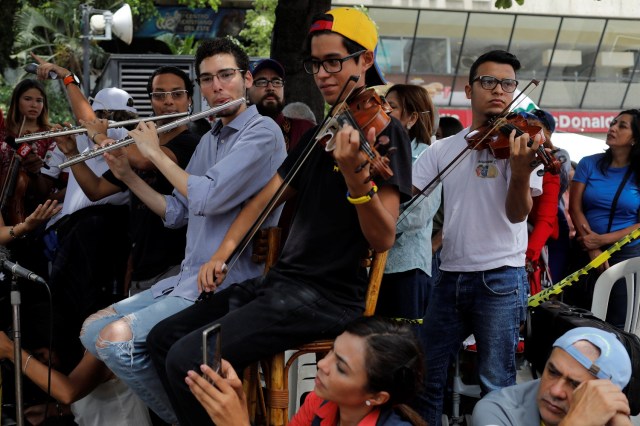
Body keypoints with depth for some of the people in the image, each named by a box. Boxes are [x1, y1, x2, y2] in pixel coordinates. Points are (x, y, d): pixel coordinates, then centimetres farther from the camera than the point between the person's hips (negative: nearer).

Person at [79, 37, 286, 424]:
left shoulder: (263, 131, -11)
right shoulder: (209, 140, 16)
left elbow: (207, 197, -22)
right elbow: (177, 213, 19)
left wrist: (155, 152, -9)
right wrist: (127, 174, 8)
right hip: (190, 276, 9)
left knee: (118, 338, -22)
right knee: (94, 329, 5)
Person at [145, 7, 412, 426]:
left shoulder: (385, 131, -10)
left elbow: (383, 239, -19)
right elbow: (266, 197, 14)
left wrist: (356, 176, -36)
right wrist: (223, 252, -1)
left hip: (329, 296, -8)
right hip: (284, 280, 8)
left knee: (187, 360, -20)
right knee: (163, 337, 9)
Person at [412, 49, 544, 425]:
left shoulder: (522, 142, -4)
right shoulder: (444, 149, 8)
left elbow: (517, 213, -15)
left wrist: (521, 171, -35)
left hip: (500, 279, -4)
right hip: (451, 277, 5)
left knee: (497, 386, 0)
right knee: (428, 376, 13)